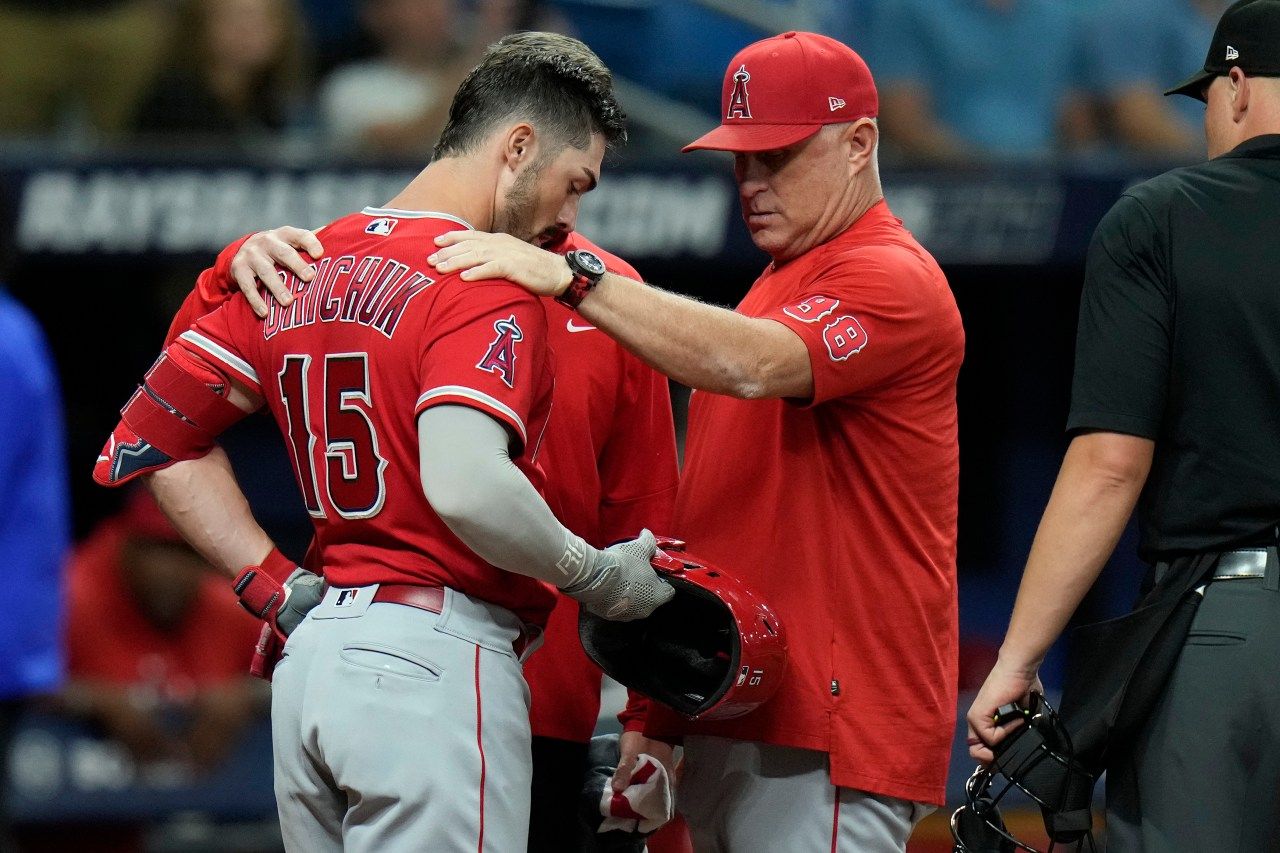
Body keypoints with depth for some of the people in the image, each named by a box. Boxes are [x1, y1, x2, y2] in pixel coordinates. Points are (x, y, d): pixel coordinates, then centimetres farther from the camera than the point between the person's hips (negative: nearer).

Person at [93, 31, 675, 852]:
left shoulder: (300, 271, 15)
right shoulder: (486, 286, -10)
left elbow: (150, 436, 18)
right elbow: (465, 486, -26)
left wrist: (278, 586, 13)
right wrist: (599, 577, -10)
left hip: (308, 661, 8)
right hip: (435, 661, -8)